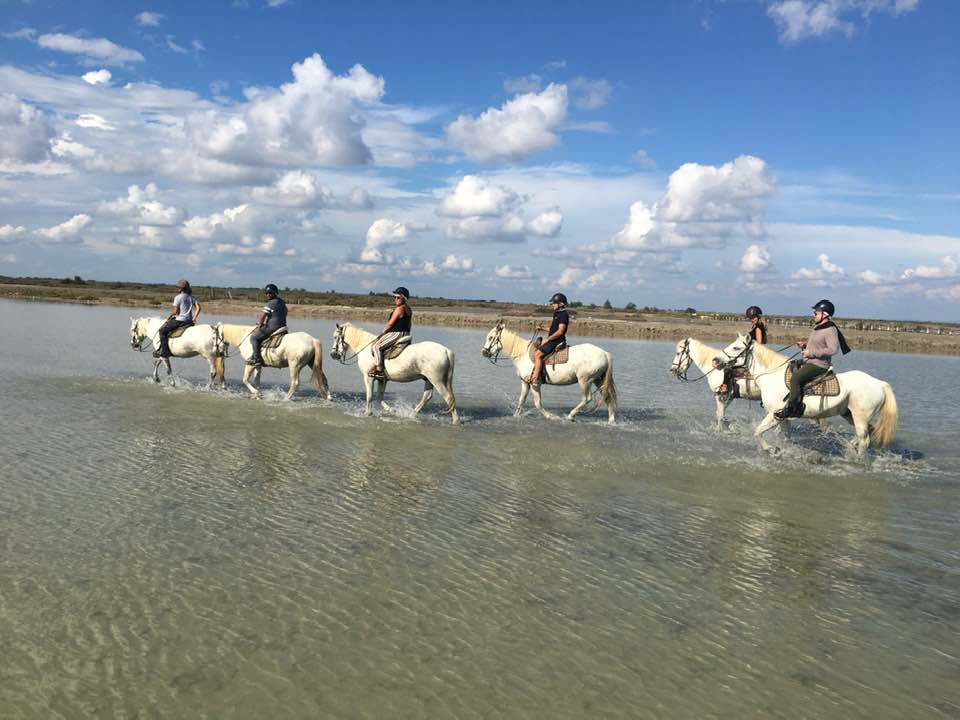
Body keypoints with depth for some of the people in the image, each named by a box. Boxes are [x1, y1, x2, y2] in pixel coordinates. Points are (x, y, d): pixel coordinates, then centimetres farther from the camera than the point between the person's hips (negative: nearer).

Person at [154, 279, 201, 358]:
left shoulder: (178, 297, -10)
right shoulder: (191, 297, 10)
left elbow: (175, 311, -10)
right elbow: (198, 307, 5)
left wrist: (169, 317, 7)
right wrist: (194, 318, 9)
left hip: (179, 320, -8)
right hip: (189, 321, 8)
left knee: (162, 330, -2)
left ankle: (164, 351, -8)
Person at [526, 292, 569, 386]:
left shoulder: (563, 315, -14)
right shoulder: (557, 314, 18)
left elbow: (560, 331, -21)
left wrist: (547, 339, -18)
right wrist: (542, 328, 11)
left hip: (557, 341, -11)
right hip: (552, 340, 11)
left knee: (538, 354, -19)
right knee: (535, 352, 13)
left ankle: (535, 378, -21)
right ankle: (533, 374, 14)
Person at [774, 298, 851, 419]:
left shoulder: (830, 330, -16)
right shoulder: (817, 327, 15)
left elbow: (833, 349, -26)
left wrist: (812, 353, -24)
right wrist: (805, 345, 9)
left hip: (819, 365, -11)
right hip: (809, 362, 11)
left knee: (795, 377, -27)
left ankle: (791, 408, -23)